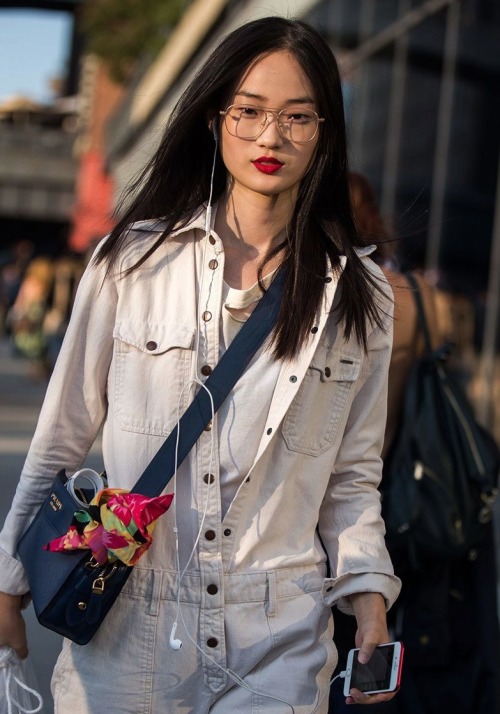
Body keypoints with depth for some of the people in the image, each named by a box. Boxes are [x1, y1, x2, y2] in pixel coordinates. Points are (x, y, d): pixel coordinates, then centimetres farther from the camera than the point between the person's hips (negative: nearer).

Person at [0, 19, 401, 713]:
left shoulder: (360, 293, 2)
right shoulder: (136, 257, -3)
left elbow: (353, 472, 9)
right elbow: (63, 435, 3)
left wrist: (368, 589, -4)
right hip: (126, 629, 0)